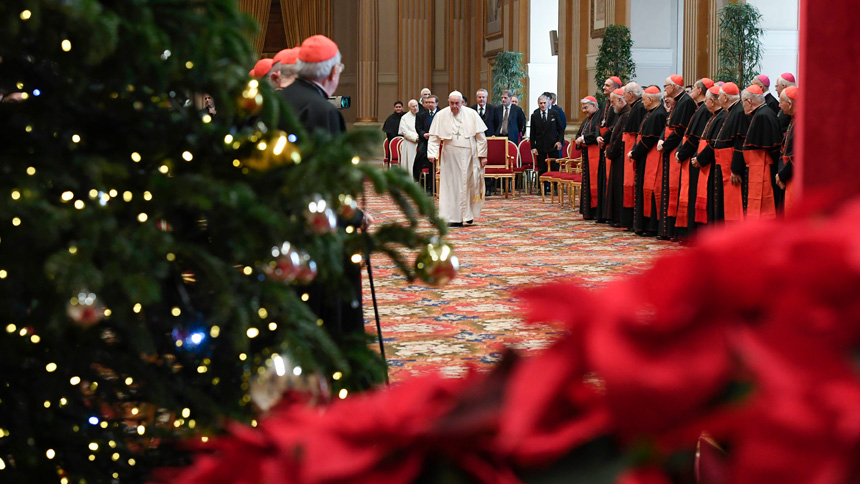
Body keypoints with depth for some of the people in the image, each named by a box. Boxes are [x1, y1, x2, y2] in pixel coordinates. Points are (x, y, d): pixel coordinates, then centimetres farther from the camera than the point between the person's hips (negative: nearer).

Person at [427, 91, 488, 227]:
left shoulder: (471, 114, 0)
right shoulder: (441, 116, 0)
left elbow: (481, 137, 2)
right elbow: (434, 137, 0)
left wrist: (482, 155, -2)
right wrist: (432, 153, -13)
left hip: (469, 157, 0)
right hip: (450, 158, 0)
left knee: (470, 185, 5)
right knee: (452, 186, -2)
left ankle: (468, 214, 21)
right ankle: (454, 218, 2)